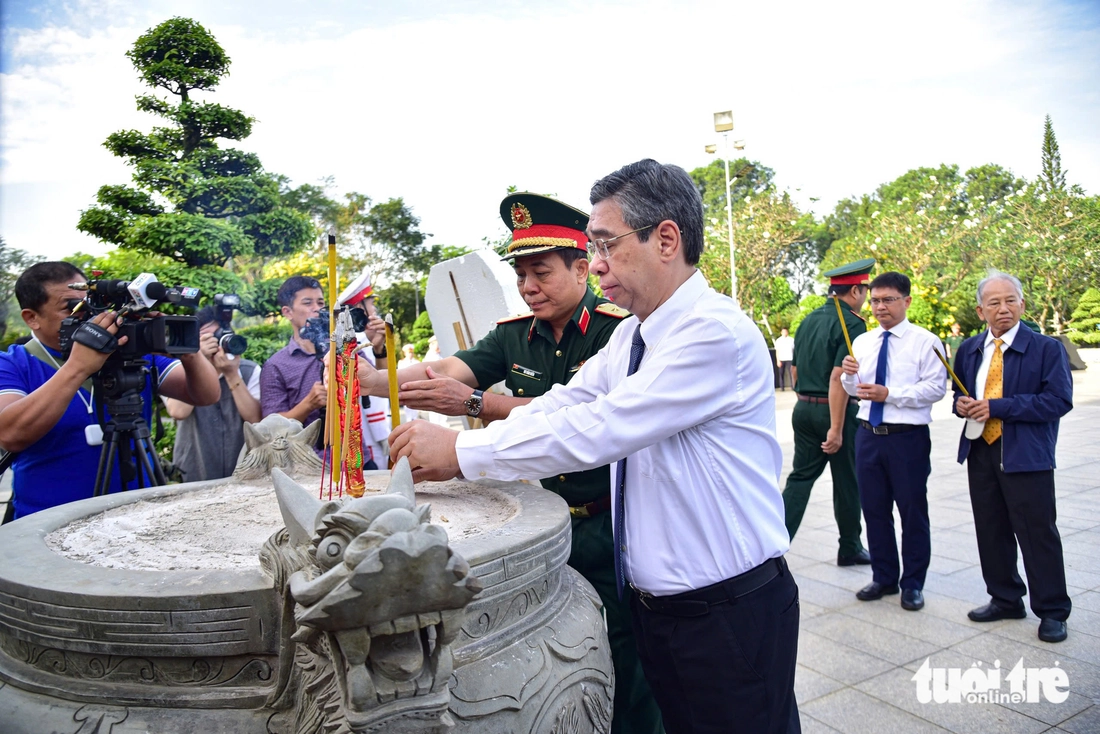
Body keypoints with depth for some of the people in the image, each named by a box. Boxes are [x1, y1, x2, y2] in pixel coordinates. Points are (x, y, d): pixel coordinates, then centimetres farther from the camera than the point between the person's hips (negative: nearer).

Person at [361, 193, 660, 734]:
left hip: (610, 523, -5)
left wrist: (476, 402, -30)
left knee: (623, 669, 7)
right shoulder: (514, 334, 4)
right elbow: (446, 370, -7)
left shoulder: (619, 329, -14)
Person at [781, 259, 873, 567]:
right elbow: (838, 378, -22)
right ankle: (850, 549, 25)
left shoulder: (809, 320, 8)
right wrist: (836, 429, -21)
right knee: (847, 482, 10)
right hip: (835, 412, -6)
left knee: (801, 475, 9)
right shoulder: (852, 323, -14)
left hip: (803, 409, 6)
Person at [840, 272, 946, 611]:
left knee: (913, 511, 7)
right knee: (874, 509, 12)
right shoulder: (862, 342, 11)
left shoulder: (925, 341, -5)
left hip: (908, 438, -5)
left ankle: (912, 584, 23)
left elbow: (936, 387, -13)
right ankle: (884, 577, 29)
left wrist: (889, 394, -21)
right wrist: (849, 375, -9)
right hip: (869, 434, 5)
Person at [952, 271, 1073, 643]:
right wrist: (961, 404, -3)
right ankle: (1005, 600, 29)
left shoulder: (1047, 348, -6)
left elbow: (1059, 400, -15)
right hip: (980, 451, 5)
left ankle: (1052, 612, 18)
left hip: (1026, 455, -5)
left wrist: (997, 407, -20)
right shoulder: (969, 349, 10)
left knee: (1038, 534, 2)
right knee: (991, 532, 13)